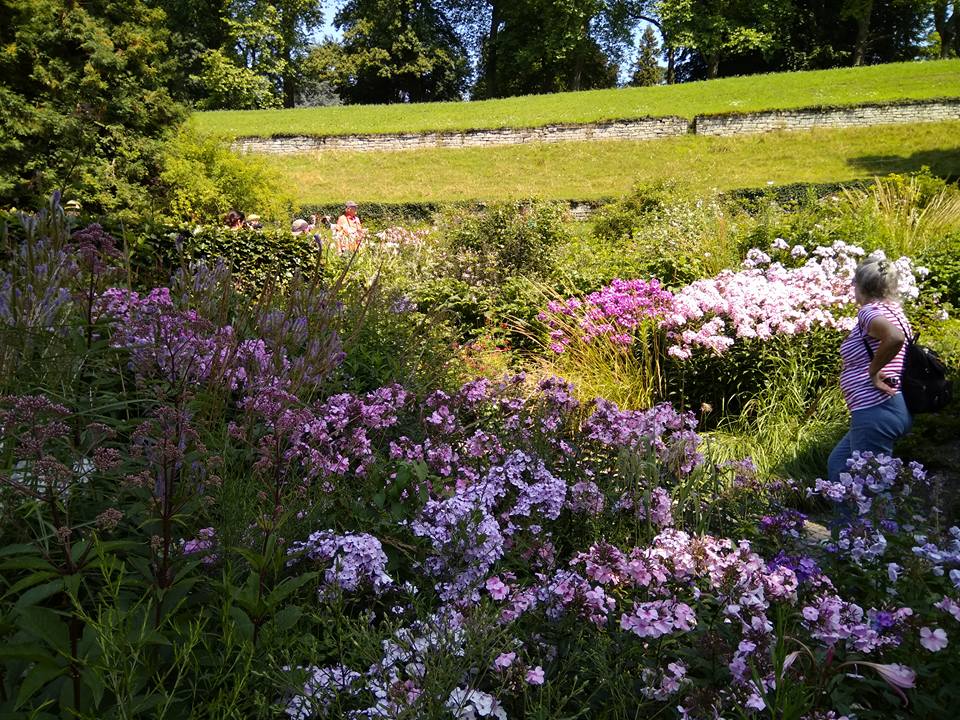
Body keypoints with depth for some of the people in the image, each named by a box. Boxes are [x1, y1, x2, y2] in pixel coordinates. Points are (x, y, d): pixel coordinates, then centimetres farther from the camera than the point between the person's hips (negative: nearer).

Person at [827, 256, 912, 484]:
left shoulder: (870, 311, -14)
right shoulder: (893, 310, 14)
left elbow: (895, 337, -33)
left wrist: (873, 371, -20)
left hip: (876, 410, -10)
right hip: (894, 404, 10)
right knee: (837, 464, 21)